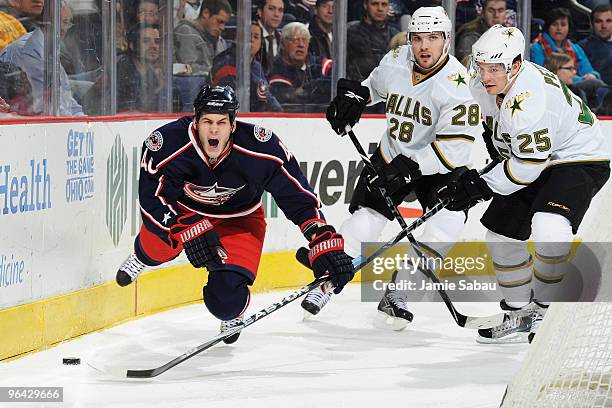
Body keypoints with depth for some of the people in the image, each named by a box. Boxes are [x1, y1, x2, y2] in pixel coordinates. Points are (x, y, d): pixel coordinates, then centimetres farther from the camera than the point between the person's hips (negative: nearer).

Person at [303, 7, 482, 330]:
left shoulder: (457, 83, -25)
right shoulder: (396, 61, -9)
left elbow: (454, 147, -31)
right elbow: (374, 85, 18)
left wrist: (408, 167, -35)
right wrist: (353, 96, -2)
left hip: (437, 167, -3)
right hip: (392, 156, 3)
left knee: (445, 227, -21)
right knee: (364, 220, -10)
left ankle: (395, 295, -8)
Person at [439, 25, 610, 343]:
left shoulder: (528, 96, -34)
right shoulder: (482, 85, -7)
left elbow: (531, 161, -32)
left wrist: (482, 187, -26)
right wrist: (493, 139, 16)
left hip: (579, 159, -10)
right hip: (528, 158, 10)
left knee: (548, 229, -31)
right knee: (501, 234, 8)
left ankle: (546, 309, -13)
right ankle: (520, 314, 21)